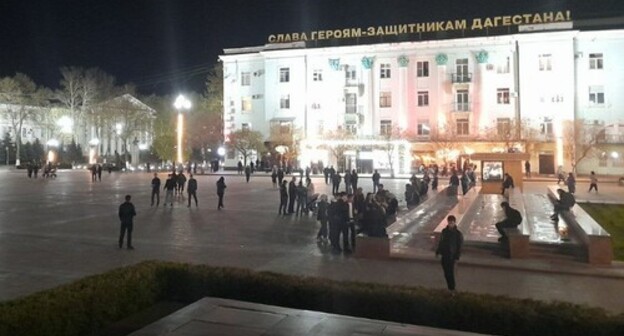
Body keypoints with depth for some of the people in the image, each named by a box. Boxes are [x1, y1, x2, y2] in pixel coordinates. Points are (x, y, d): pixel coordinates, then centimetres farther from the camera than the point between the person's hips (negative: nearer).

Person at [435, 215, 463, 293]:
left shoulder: (458, 233, -12)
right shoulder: (444, 231, 1)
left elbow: (459, 246, -9)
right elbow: (440, 242, 11)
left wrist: (457, 257, -12)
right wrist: (437, 251, 12)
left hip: (451, 256, -4)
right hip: (444, 255, 4)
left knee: (450, 272, -1)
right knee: (446, 272, 12)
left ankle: (452, 288, 13)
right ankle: (449, 286, 27)